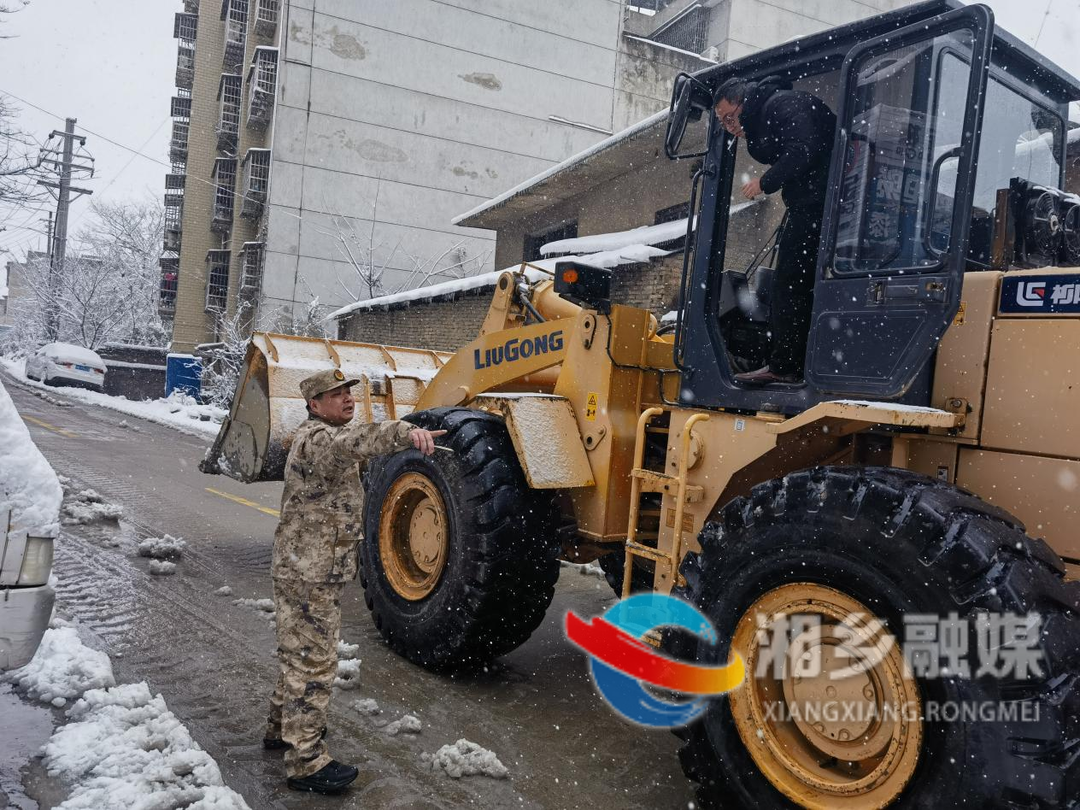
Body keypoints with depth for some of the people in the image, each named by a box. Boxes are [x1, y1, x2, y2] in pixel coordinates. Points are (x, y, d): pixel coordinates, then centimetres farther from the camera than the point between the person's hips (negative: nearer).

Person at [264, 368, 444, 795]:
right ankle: (305, 762, 3)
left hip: (308, 568, 11)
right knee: (313, 663, -5)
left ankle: (282, 728, 38)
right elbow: (355, 440, -44)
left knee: (299, 654, 23)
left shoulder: (322, 436, 14)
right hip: (309, 573, -11)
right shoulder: (316, 439, -20)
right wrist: (407, 432, -59)